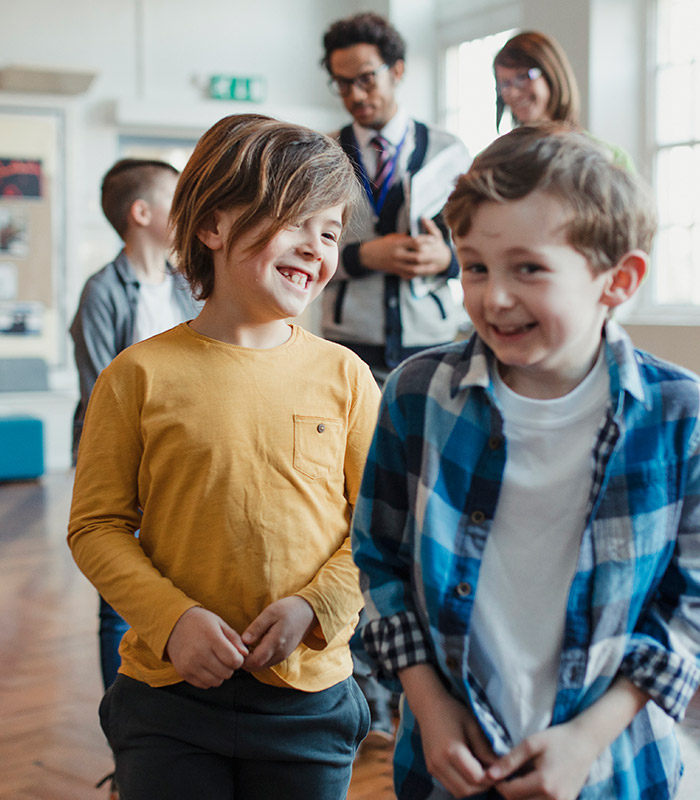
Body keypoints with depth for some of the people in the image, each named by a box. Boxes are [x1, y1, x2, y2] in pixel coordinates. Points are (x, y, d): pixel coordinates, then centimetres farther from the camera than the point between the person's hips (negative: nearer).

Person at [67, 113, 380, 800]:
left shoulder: (344, 377, -1)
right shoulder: (139, 376, -6)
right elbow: (96, 525, -2)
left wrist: (316, 606, -12)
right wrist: (171, 619, -14)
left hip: (307, 696, 2)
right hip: (169, 694, -1)